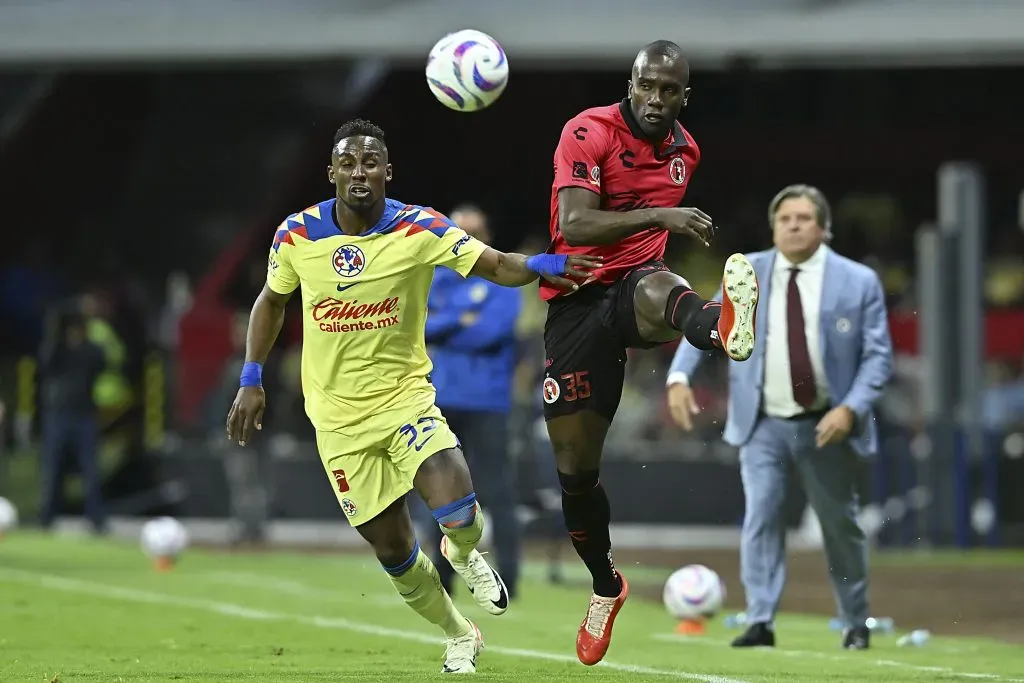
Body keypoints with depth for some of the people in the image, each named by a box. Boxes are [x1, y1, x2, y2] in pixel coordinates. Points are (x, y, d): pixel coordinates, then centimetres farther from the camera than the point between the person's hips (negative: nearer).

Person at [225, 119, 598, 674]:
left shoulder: (420, 229, -12)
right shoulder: (296, 235, -6)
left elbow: (497, 265, -15)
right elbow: (272, 301, 11)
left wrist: (539, 265, -37)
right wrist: (251, 380, 7)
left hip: (405, 396, -2)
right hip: (339, 418, 2)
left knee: (459, 514, -25)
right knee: (393, 551, 3)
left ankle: (465, 554, 13)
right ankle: (459, 637, 30)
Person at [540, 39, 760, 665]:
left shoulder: (685, 150, 11)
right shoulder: (590, 133, -8)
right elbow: (575, 225, -21)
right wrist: (660, 214, -27)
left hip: (637, 283, 1)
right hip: (578, 299, -1)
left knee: (657, 291, -40)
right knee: (575, 463, 4)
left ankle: (724, 326, -79)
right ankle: (606, 586, 28)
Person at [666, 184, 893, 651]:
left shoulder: (858, 282, -4)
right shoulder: (746, 273, 1)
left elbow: (878, 355, -4)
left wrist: (851, 409, -19)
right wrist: (679, 376, -14)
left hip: (826, 425, -1)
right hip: (763, 424, 1)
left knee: (841, 523, 9)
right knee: (761, 513, -15)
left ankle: (856, 624, 26)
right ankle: (760, 621, -14)